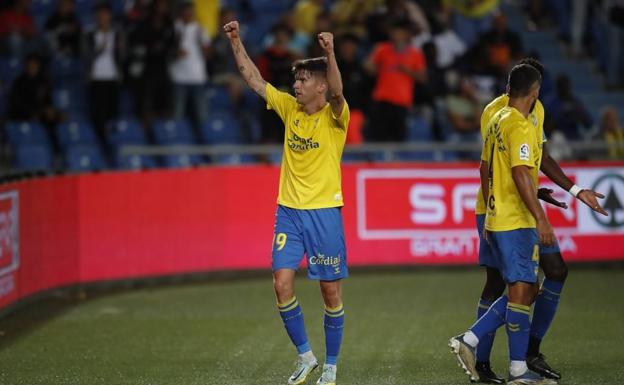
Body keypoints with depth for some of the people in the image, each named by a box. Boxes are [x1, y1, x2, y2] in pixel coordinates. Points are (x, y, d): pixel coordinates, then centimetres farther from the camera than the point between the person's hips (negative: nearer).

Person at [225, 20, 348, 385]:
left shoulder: (334, 116, -7)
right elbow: (254, 79, 10)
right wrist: (236, 42, 2)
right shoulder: (290, 108, 7)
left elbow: (337, 93, -29)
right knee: (282, 283, -6)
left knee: (331, 291, 2)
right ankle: (306, 356, 10)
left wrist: (330, 53, -44)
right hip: (289, 210, 4)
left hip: (324, 212, -4)